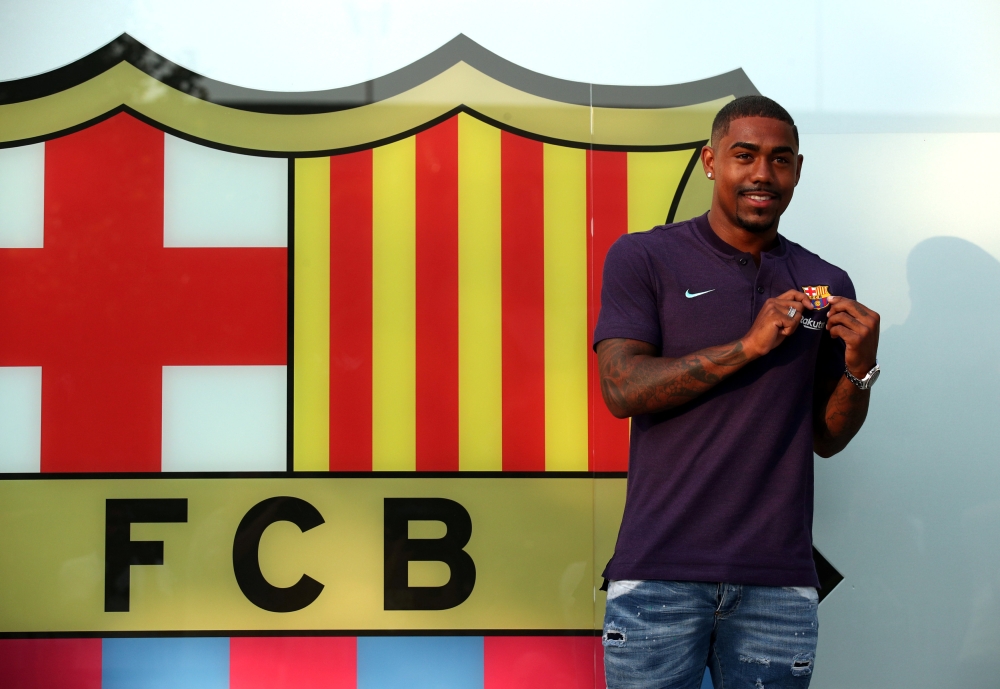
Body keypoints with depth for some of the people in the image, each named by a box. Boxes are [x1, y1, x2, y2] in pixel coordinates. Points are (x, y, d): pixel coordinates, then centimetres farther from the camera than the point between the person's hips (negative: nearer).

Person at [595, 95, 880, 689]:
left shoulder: (826, 285, 12)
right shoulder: (643, 258, 3)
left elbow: (827, 438, 14)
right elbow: (622, 390, -9)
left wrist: (860, 368, -6)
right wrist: (749, 347, -15)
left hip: (779, 579, 3)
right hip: (661, 572, -2)